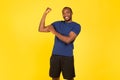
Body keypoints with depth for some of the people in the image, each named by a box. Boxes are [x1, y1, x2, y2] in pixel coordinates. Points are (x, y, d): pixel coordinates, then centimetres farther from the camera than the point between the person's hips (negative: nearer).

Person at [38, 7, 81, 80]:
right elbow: (41, 29, 3)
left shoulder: (76, 26, -3)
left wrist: (55, 32, -14)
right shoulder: (57, 24, 9)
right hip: (55, 55, 4)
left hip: (68, 56, -3)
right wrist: (45, 14, -3)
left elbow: (68, 40, -17)